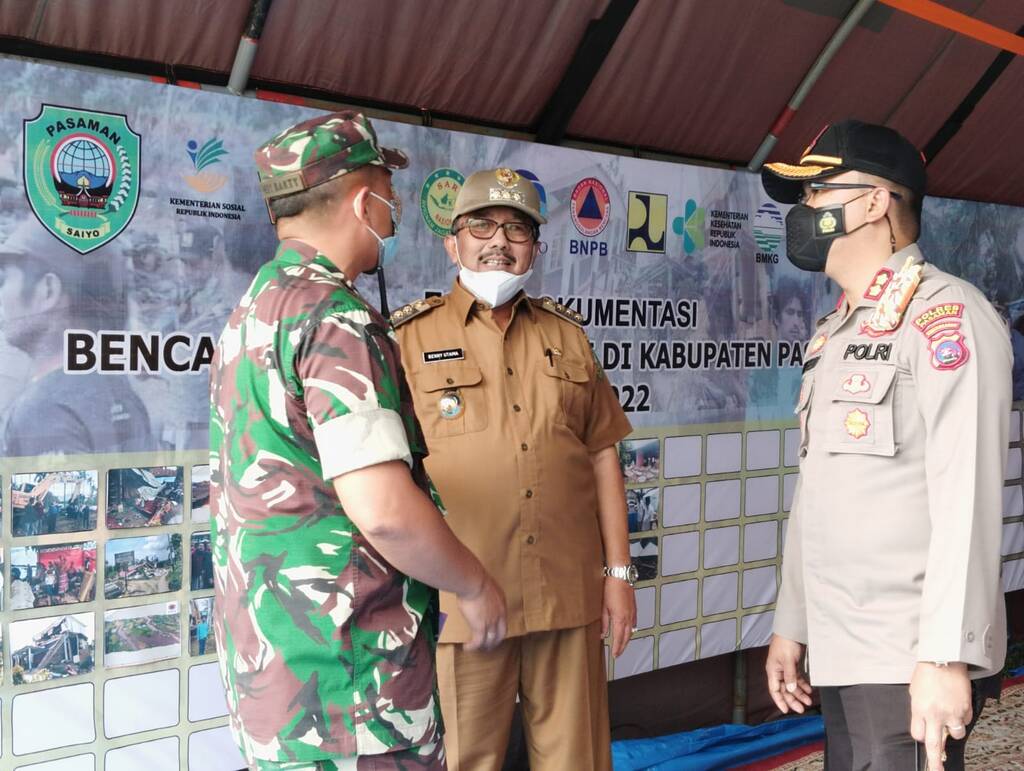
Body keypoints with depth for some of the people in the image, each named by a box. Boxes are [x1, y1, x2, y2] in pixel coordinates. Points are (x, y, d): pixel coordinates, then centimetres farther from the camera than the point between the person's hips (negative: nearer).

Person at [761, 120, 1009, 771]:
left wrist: (946, 656, -22)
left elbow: (967, 495, -18)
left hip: (911, 661, -8)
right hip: (842, 655, 8)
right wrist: (791, 625, 17)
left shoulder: (944, 314, -10)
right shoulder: (835, 334, 16)